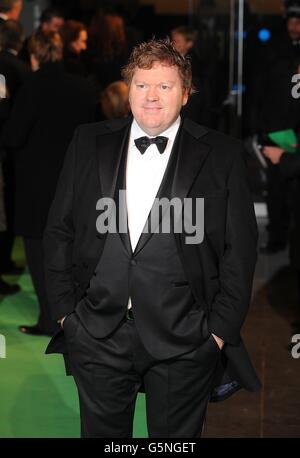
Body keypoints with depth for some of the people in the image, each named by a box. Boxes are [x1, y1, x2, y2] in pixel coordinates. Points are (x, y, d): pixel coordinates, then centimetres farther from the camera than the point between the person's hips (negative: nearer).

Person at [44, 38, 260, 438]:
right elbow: (59, 231, 9)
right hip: (97, 337, 2)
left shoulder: (222, 156, 0)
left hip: (184, 342, -2)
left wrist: (222, 329, -5)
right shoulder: (89, 144, 6)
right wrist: (64, 309, 4)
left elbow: (240, 249, -1)